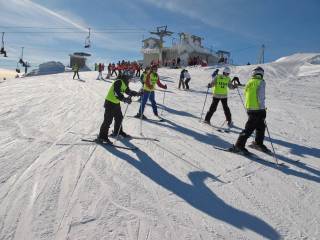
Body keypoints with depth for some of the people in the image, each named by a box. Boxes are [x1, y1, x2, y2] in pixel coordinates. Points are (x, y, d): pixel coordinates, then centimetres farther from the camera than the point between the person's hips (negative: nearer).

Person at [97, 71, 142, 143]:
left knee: (119, 117, 19)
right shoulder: (118, 82, -21)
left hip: (116, 103, 10)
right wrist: (124, 99, -44)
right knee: (108, 120, -7)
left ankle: (118, 132, 39)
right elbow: (117, 93, -33)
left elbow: (128, 91, 21)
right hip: (110, 103, -10)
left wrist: (137, 93, 11)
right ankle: (102, 136, 1)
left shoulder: (124, 84, 9)